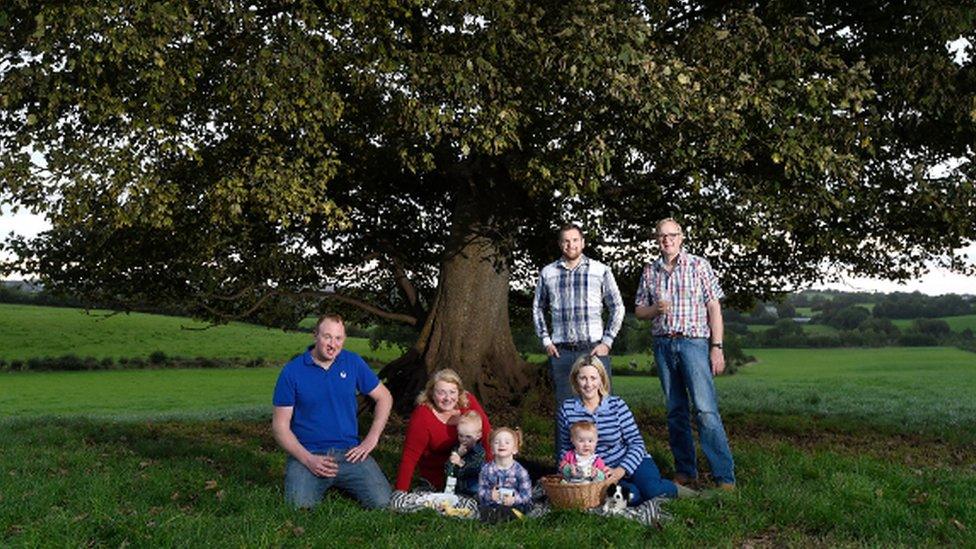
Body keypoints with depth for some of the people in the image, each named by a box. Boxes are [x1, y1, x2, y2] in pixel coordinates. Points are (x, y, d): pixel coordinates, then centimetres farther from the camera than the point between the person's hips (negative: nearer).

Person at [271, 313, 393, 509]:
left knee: (382, 501, -17)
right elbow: (280, 426, -1)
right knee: (300, 505, -28)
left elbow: (384, 397, 15)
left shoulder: (353, 363, 5)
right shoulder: (292, 371, -2)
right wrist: (308, 459, -14)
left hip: (349, 453, 2)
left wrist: (371, 440, 4)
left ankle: (341, 484, 13)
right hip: (308, 454, -2)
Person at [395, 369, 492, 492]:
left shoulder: (468, 401, -16)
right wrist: (401, 491, -28)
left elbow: (485, 432, -10)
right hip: (437, 472, -3)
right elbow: (410, 455, -24)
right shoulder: (422, 416, -25)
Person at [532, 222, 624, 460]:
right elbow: (538, 308, 18)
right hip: (561, 351, 2)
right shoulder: (547, 273, 8)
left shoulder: (600, 271, 3)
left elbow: (617, 307, 7)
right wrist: (546, 341, 8)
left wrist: (607, 342, -1)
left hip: (594, 349, -1)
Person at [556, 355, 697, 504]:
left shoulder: (617, 405, -5)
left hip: (629, 461, 1)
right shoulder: (566, 410, -3)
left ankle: (673, 489, 4)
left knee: (651, 489, -30)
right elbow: (566, 447, 11)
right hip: (599, 471, -1)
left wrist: (621, 470, -22)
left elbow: (637, 443, -6)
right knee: (632, 496, -34)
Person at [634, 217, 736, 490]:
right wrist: (656, 309, -6)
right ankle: (685, 471, 16)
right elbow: (639, 310, 17)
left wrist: (717, 346, -7)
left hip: (694, 342, -4)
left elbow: (714, 307, 0)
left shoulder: (699, 265, 2)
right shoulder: (650, 271, 12)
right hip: (663, 345, 4)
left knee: (705, 409, -12)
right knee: (675, 411, 7)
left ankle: (725, 476, -11)